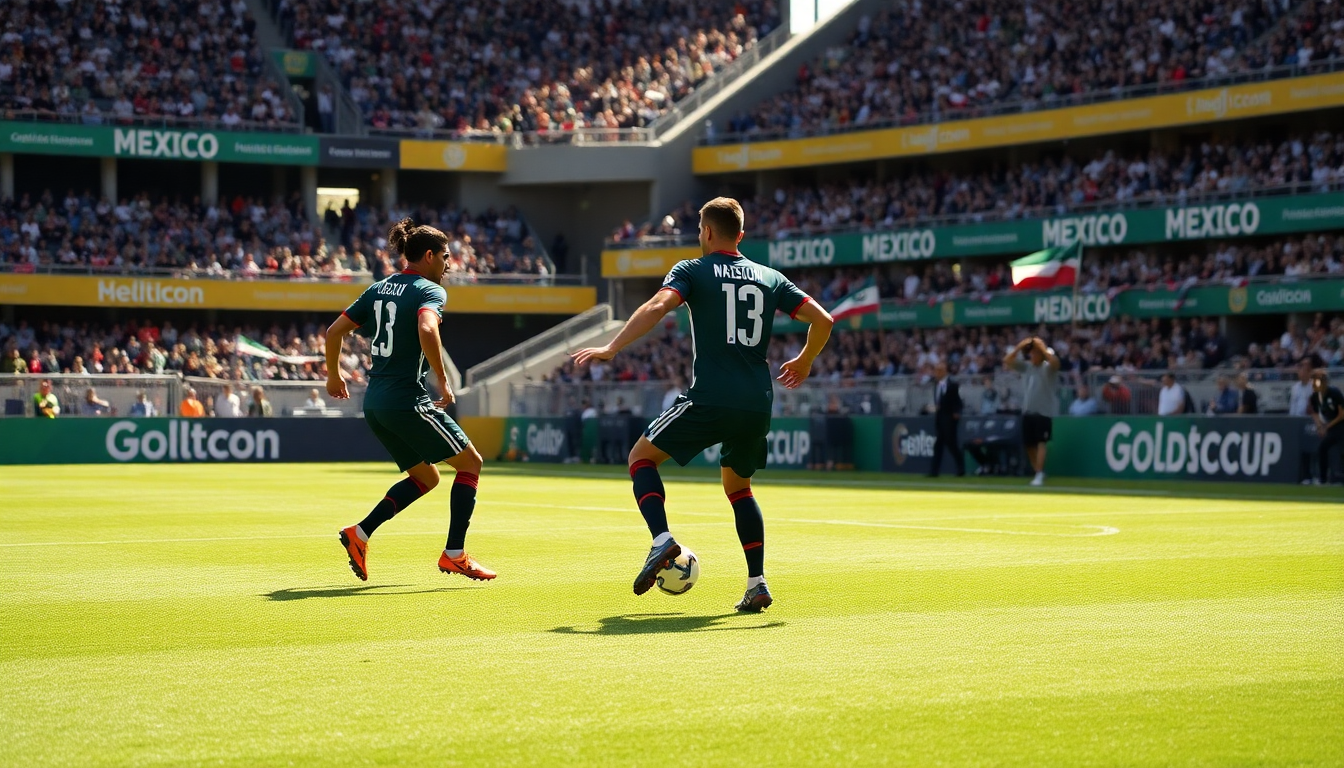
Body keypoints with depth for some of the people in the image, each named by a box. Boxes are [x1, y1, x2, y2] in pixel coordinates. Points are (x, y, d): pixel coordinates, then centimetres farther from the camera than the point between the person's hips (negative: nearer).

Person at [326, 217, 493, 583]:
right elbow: (426, 330, -29)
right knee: (470, 462, 5)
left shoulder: (379, 288, 15)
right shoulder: (430, 290, -8)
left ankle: (359, 533, 7)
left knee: (426, 477, 20)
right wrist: (443, 381, -21)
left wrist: (334, 374, 29)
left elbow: (334, 330, 15)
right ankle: (454, 554, 1)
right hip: (408, 401, -8)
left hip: (374, 403, 8)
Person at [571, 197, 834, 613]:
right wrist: (804, 362, 29)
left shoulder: (693, 270, 4)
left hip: (709, 401, -5)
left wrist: (610, 348, -15)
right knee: (737, 485, 25)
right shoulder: (770, 278, 15)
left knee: (641, 456, 12)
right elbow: (822, 320, 12)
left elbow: (658, 306, -14)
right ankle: (757, 585, 14)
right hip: (758, 405, 5)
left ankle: (662, 538, -13)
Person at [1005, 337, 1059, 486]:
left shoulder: (1048, 367, -5)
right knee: (1029, 444, 10)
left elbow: (1055, 362, -28)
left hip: (1044, 411, -6)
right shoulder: (1026, 366, 10)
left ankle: (1039, 475, -14)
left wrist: (1041, 346, -23)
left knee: (1041, 442, -13)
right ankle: (1038, 473, 24)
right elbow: (1007, 360, 5)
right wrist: (1020, 346, -5)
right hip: (1027, 411, 6)